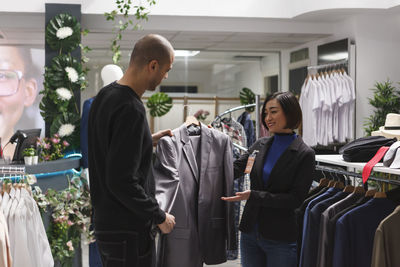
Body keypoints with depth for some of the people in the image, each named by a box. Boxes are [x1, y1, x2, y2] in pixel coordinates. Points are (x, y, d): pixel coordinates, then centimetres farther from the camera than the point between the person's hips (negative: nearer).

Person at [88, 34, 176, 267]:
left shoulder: (105, 95, 7)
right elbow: (121, 182, -25)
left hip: (105, 221, 10)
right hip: (128, 230, -10)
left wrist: (146, 142, 18)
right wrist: (159, 216, -14)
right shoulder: (131, 110, -23)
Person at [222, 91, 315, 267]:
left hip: (280, 239, -5)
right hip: (250, 232, 5)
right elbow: (234, 170, 5)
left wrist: (253, 196, -20)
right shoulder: (261, 145, 6)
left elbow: (295, 199, -14)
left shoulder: (304, 155, -9)